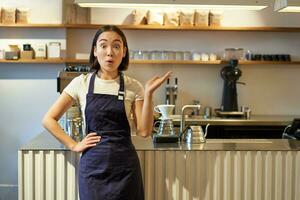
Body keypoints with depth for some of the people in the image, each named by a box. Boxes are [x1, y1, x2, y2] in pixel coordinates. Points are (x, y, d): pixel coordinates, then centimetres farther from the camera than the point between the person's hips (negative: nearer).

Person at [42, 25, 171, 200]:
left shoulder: (133, 87, -2)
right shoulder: (81, 83, -2)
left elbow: (144, 131, -8)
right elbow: (49, 119, 2)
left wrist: (149, 94, -15)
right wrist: (74, 145, -3)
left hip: (124, 166, 0)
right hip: (93, 165, 0)